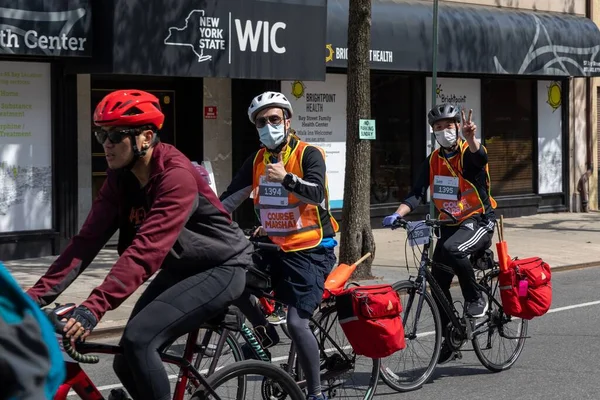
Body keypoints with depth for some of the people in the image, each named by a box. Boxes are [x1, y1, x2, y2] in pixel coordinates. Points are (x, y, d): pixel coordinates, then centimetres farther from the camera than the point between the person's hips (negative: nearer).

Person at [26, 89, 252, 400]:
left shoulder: (176, 175, -27)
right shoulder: (119, 179, -3)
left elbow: (147, 249, -36)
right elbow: (87, 240, -8)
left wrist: (94, 307, -45)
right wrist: (37, 296, -18)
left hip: (220, 268, -8)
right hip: (181, 268, 8)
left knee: (137, 340, -25)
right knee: (128, 364, 0)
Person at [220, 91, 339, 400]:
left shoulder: (309, 154, -9)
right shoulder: (256, 161, 8)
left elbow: (316, 193, -25)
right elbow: (229, 199, 6)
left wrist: (286, 178, -40)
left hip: (310, 251, -6)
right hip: (274, 248, 6)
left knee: (296, 322, -16)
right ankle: (265, 333, 12)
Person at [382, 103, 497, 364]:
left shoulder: (468, 153, -9)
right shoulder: (433, 160, 6)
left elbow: (479, 156, -35)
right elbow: (417, 193, -3)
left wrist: (470, 137, -56)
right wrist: (397, 214, -20)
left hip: (478, 221, -6)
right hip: (449, 225, 6)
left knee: (452, 249, -36)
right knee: (438, 283, 2)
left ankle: (475, 299, -14)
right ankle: (448, 339, 17)